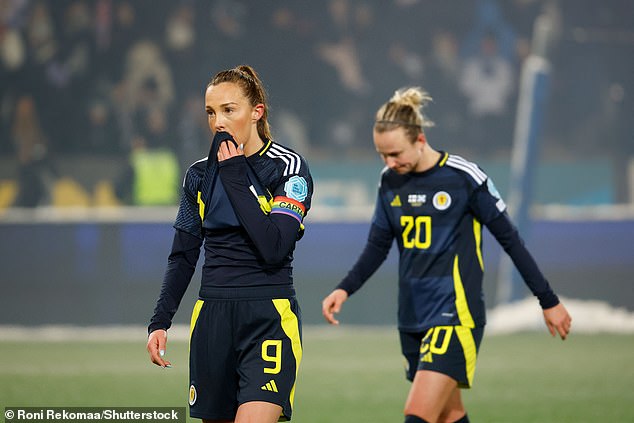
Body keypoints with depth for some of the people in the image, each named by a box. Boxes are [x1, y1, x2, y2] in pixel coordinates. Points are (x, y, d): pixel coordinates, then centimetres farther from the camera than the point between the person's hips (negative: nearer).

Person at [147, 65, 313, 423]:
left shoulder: (289, 168, -5)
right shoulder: (201, 175, 10)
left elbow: (273, 248, -18)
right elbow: (182, 257, 16)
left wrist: (235, 178, -13)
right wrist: (160, 322, 6)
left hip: (270, 317, -5)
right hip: (212, 316, 5)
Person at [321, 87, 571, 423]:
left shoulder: (464, 178, -11)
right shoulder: (390, 181, 5)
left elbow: (509, 240, -3)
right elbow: (378, 246, 16)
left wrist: (549, 302, 2)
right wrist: (345, 289, -1)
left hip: (455, 318, -6)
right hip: (412, 319, 6)